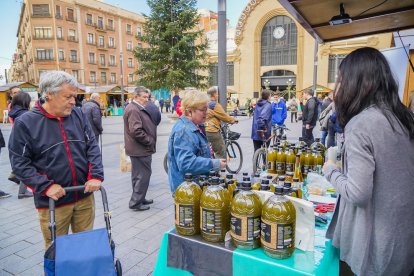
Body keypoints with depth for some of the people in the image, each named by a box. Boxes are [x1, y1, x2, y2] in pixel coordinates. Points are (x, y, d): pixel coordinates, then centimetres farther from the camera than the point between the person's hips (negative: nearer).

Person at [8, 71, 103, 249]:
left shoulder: (78, 115, 2)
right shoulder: (25, 123, -7)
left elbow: (92, 147, 3)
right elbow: (19, 162, -5)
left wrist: (95, 176, -9)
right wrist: (46, 186, -15)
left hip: (84, 196, 3)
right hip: (52, 201, -2)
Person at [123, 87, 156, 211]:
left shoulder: (138, 108, 16)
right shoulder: (133, 110, -18)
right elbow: (136, 131, -26)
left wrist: (150, 141, 9)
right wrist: (150, 141, -15)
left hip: (138, 148, 11)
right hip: (140, 149, -11)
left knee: (138, 175, 17)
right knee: (144, 175, -4)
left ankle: (139, 199, 30)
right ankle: (136, 202, 6)